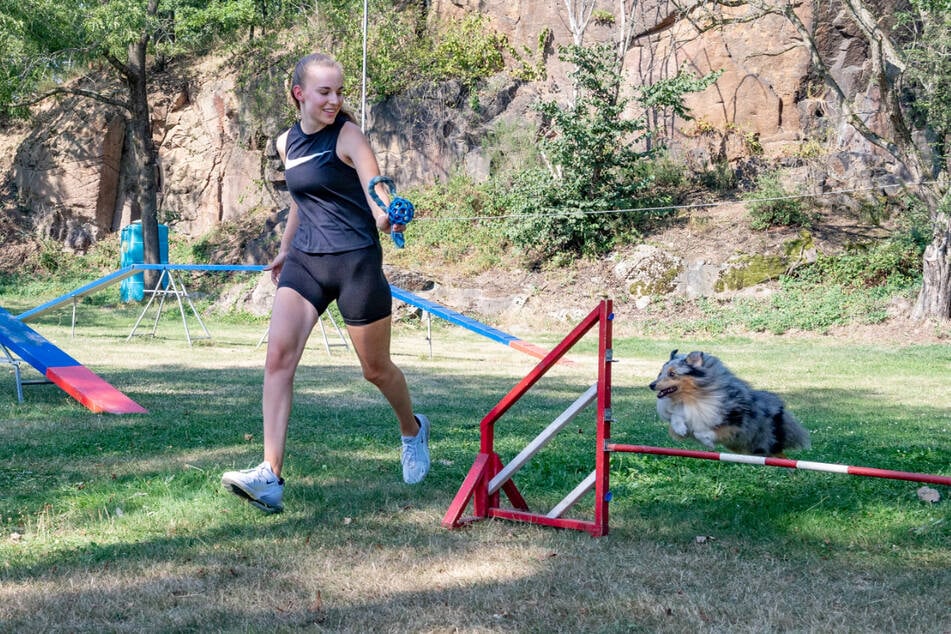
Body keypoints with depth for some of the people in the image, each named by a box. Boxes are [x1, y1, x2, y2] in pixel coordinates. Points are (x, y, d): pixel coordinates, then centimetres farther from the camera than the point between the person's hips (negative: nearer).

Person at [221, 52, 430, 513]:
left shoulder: (347, 136, -8)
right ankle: (270, 476, -20)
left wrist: (386, 214, -46)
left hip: (355, 260, -4)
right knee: (279, 355, -15)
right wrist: (285, 249, 35)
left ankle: (413, 431, 42)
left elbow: (376, 189, -24)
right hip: (305, 261, 5)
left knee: (375, 367, 9)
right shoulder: (286, 143, 9)